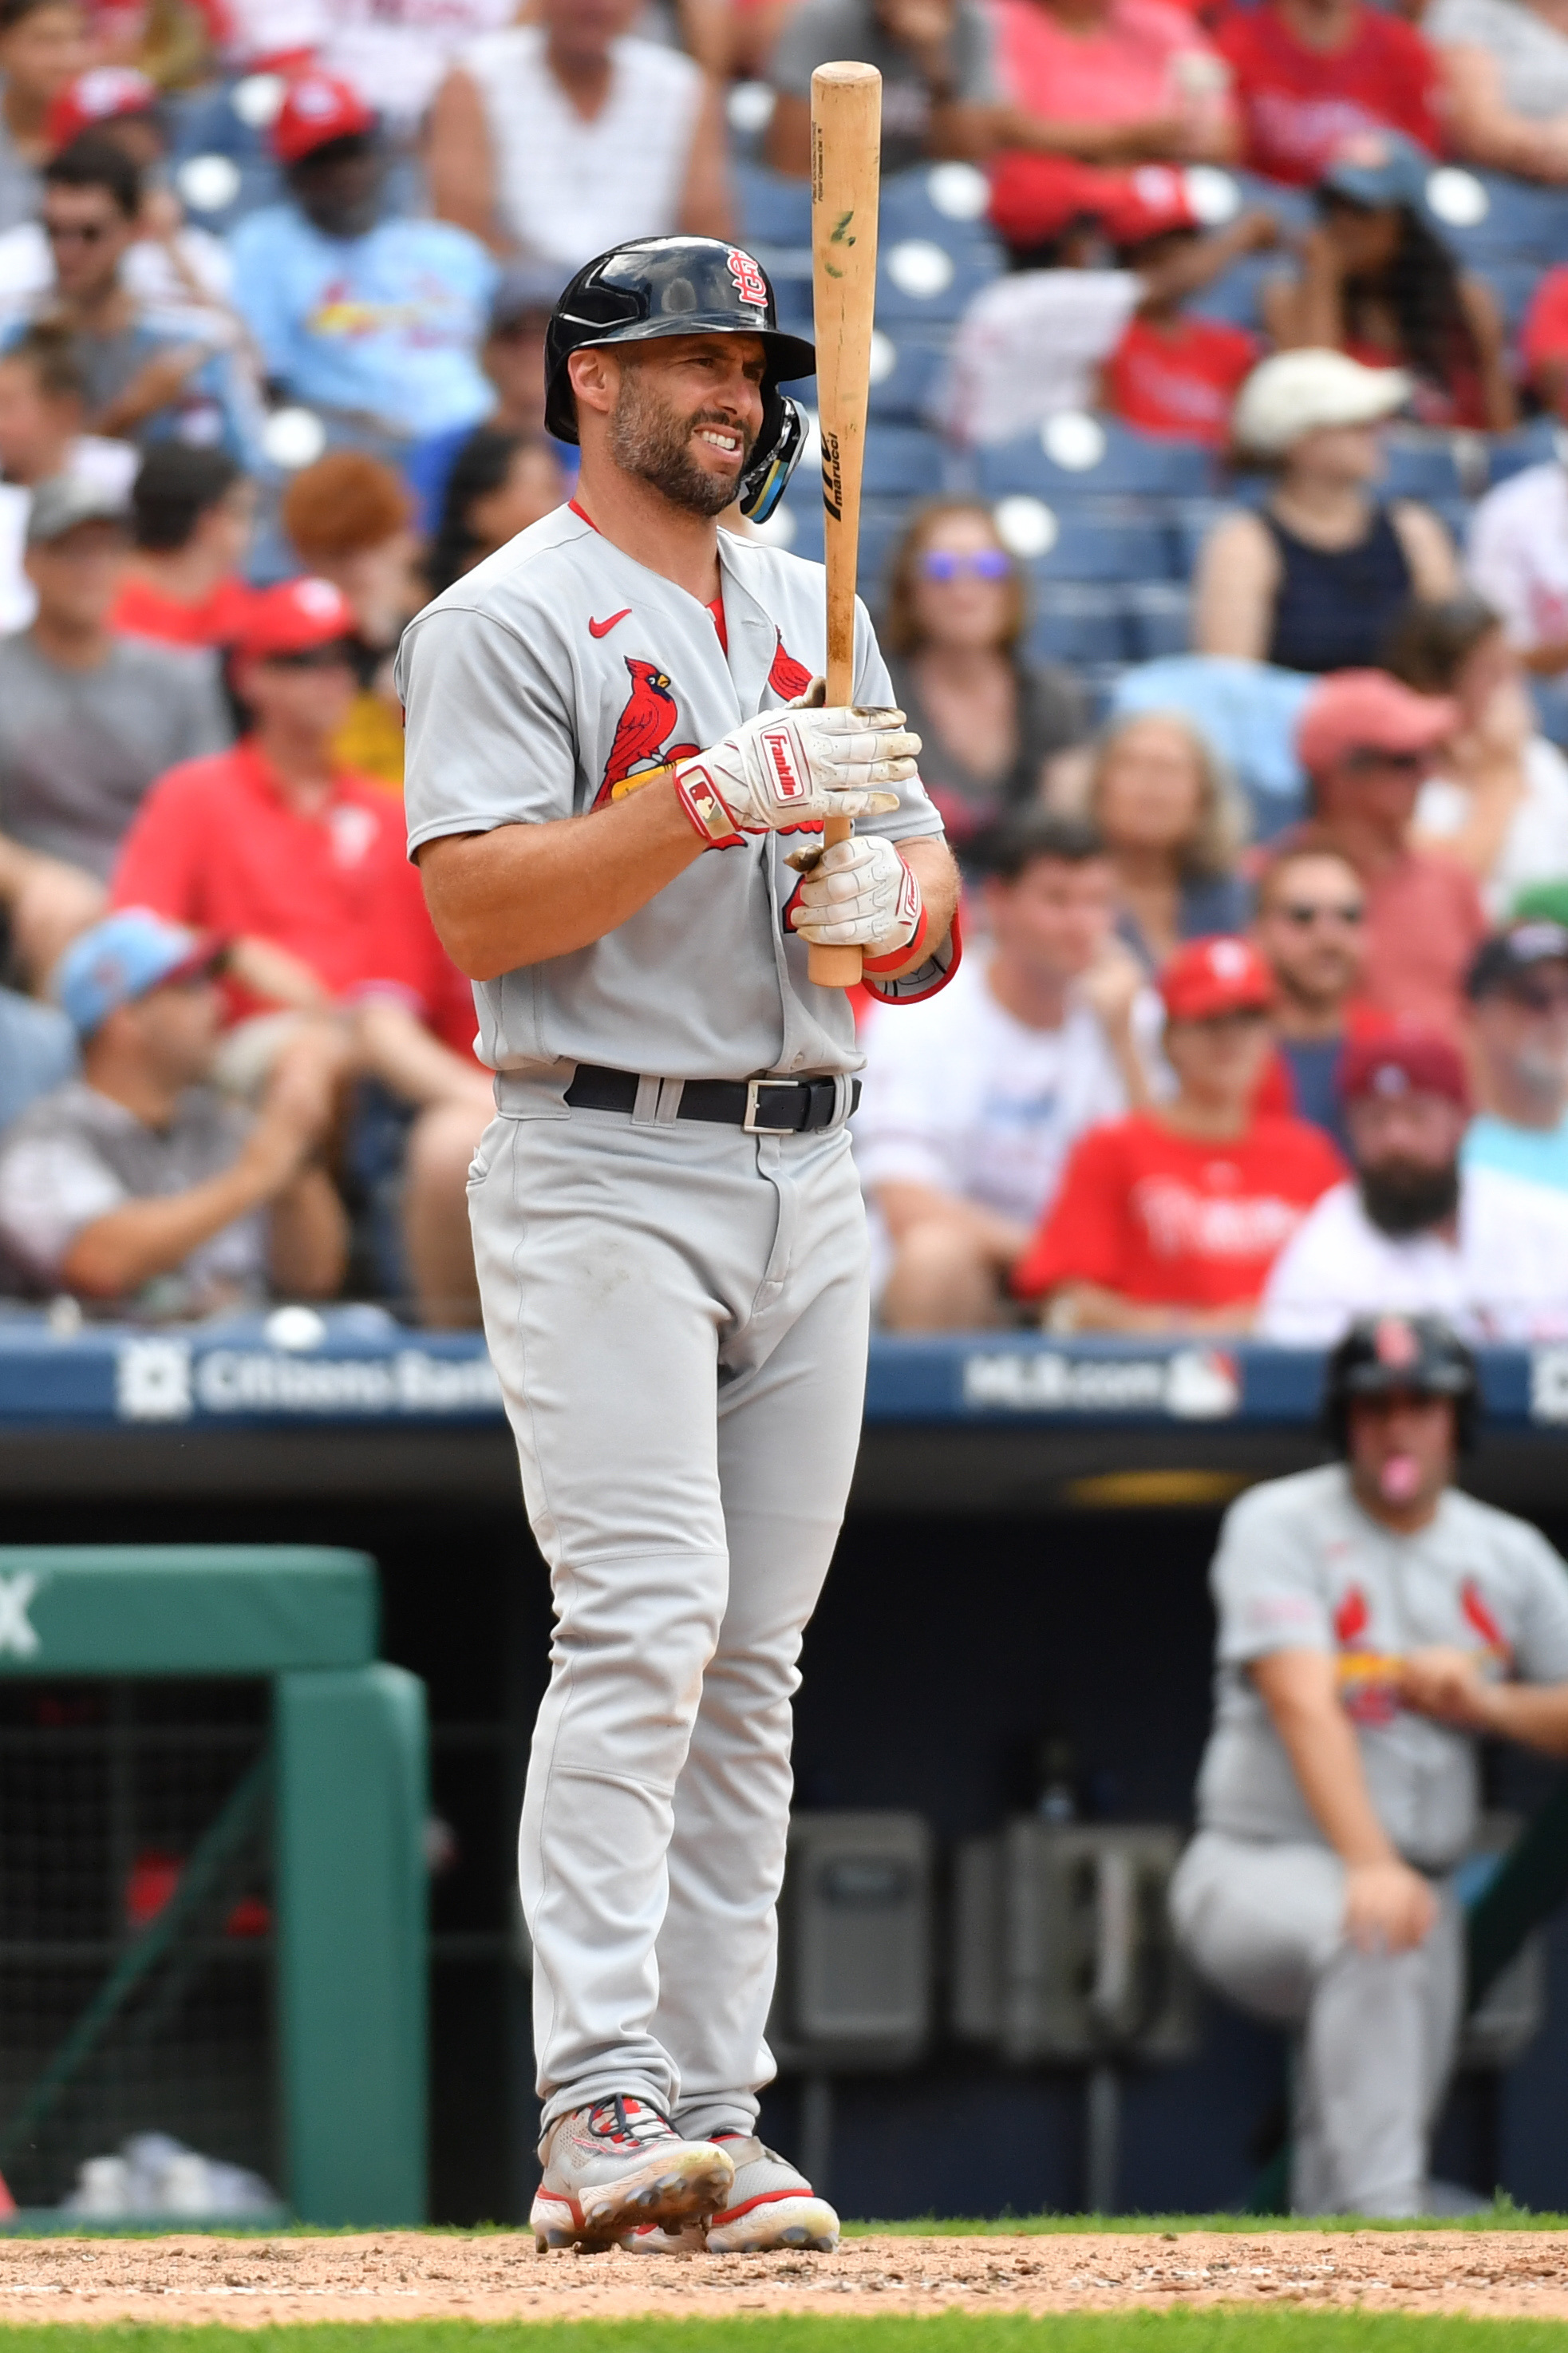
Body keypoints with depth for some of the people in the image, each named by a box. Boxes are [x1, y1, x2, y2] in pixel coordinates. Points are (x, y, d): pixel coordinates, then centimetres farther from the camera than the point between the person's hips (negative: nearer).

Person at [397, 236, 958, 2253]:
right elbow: (478, 912, -14)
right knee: (645, 1625, -18)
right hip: (606, 1182, -7)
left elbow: (939, 929, 17)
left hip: (810, 1181, 7)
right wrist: (721, 795, -21)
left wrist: (887, 901, -6)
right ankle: (599, 2111, -23)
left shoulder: (817, 621, 19)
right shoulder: (509, 621, -2)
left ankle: (708, 2121, 5)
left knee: (752, 1665, 4)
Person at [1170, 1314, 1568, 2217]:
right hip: (1259, 1864, -6)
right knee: (1370, 1934, -37)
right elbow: (1303, 1704, -19)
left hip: (1419, 1884, 6)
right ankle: (1385, 2214, -44)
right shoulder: (1280, 1524, -4)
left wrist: (1488, 1703, -13)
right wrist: (1368, 1866, -34)